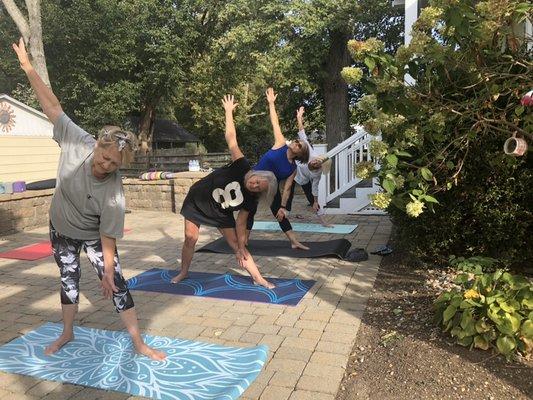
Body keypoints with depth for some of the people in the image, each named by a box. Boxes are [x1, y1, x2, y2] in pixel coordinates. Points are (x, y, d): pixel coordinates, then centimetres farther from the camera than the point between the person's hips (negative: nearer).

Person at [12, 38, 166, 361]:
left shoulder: (114, 192, -34)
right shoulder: (77, 141, -27)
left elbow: (108, 237, -26)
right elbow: (52, 106, -18)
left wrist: (108, 271, -22)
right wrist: (27, 66, -14)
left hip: (93, 236, -3)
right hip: (61, 230, 4)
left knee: (117, 284, -4)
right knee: (69, 279, 17)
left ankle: (139, 343, 6)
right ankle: (67, 334, 36)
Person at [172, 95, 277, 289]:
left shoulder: (250, 200, -17)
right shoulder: (242, 168, -26)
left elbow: (240, 223, -9)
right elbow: (231, 139, -26)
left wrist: (241, 247, -11)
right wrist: (229, 111, -26)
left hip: (221, 213, 2)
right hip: (198, 201, -2)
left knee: (236, 244, -2)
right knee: (190, 238, -1)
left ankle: (258, 278, 5)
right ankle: (183, 272, 21)